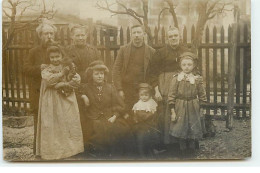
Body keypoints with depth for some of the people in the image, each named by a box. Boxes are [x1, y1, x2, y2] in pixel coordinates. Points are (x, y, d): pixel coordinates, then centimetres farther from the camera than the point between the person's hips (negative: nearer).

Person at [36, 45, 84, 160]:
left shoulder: (68, 68, 9)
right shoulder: (46, 70, 3)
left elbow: (77, 80, -5)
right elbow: (48, 79, -18)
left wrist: (63, 84, -14)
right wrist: (62, 73, -17)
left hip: (67, 100, 2)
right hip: (52, 102, -2)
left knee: (70, 124, 2)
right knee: (53, 125, -3)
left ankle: (70, 148, 11)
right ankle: (53, 150, 4)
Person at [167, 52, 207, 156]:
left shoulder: (197, 79, -2)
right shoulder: (176, 78, -6)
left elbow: (202, 96, 7)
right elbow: (171, 96, -5)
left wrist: (202, 109, 5)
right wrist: (172, 111, -7)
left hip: (193, 109, 1)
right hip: (180, 109, -1)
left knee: (193, 130, 7)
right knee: (180, 129, 4)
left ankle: (192, 149, 26)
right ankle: (183, 149, 22)